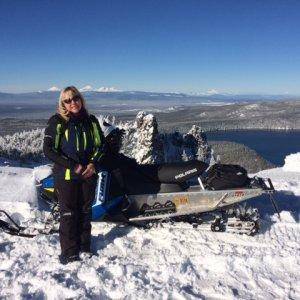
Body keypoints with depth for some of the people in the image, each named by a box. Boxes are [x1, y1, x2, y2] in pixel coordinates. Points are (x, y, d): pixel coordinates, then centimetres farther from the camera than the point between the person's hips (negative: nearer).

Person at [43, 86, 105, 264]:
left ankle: (84, 246, 31)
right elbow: (49, 150, -10)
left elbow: (101, 145, 9)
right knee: (69, 213, 3)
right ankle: (69, 252, 17)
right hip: (66, 175, -3)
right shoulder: (57, 122, -7)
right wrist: (73, 166, -16)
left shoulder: (91, 121, 3)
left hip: (89, 174, 4)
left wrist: (93, 164, -8)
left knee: (85, 211, 14)